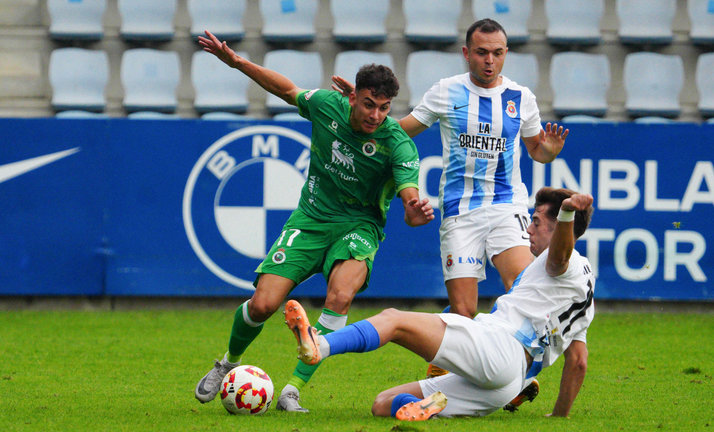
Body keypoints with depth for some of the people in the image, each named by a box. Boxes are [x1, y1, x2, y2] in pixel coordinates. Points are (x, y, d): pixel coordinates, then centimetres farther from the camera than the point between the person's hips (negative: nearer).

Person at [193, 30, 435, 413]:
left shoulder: (397, 143, -20)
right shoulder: (327, 105, -10)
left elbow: (410, 196, -29)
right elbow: (287, 90, 10)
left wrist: (415, 212, -54)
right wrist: (236, 61, 6)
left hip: (358, 227, -2)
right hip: (310, 220, 2)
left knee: (340, 295, -33)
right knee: (262, 305, -11)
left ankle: (293, 390, -24)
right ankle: (229, 364, 23)